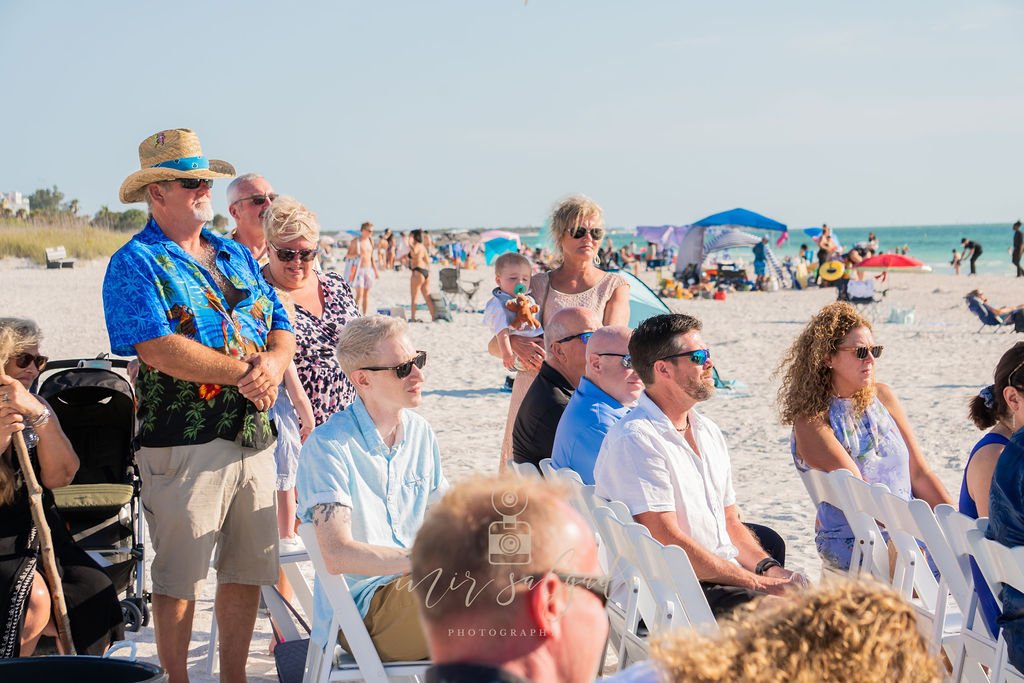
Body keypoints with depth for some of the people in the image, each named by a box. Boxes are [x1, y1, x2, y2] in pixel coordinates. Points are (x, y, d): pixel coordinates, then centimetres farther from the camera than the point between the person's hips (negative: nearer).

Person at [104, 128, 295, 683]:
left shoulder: (237, 257, 16)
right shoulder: (136, 263, -6)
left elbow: (281, 328, 14)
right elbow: (157, 350, -19)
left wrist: (274, 361, -10)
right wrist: (242, 372, -15)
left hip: (253, 435, 7)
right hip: (182, 441, -7)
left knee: (249, 569, 13)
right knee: (180, 576, 1)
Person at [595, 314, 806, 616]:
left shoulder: (708, 432, 19)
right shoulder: (635, 440, -11)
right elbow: (667, 541, -17)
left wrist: (768, 568, 2)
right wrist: (758, 582, -15)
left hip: (728, 577, 9)